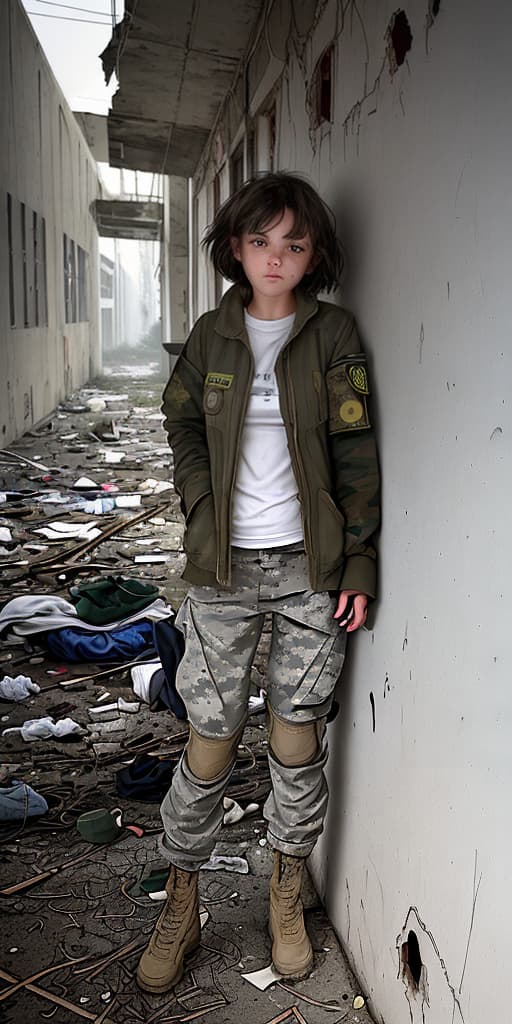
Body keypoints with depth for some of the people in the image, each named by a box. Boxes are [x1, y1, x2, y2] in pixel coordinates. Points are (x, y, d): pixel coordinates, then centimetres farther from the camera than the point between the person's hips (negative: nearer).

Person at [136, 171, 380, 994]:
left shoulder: (333, 333, -2)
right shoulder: (213, 334, 4)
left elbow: (357, 453, -3)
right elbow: (183, 427, 15)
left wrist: (360, 563, -7)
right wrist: (203, 510, 1)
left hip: (310, 565, -1)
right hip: (225, 566, 1)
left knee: (299, 736, 9)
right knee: (211, 741, 5)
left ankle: (287, 900, 33)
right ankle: (181, 906, 27)